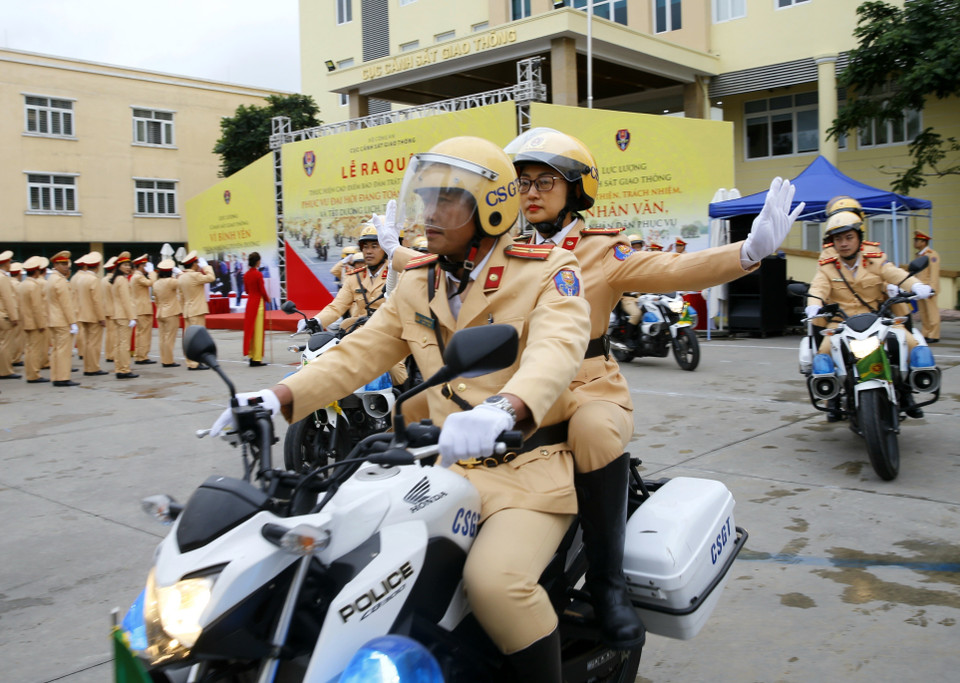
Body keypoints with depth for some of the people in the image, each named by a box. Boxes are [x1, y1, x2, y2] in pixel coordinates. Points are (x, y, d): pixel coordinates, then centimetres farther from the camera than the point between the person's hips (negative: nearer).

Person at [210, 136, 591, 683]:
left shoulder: (546, 272, -7)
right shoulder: (419, 285, 13)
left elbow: (557, 348, -27)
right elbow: (359, 353, 7)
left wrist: (503, 408, -49)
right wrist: (279, 398, -9)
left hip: (531, 461, -6)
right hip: (451, 464, 7)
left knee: (496, 579, -28)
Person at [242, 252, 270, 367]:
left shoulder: (246, 274, 6)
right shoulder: (258, 274, -15)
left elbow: (247, 290, 13)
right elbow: (262, 290, -13)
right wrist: (267, 299, 4)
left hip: (250, 302, 7)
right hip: (259, 302, -7)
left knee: (250, 329, 11)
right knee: (258, 330, -2)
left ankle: (251, 356, 15)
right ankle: (257, 359, 0)